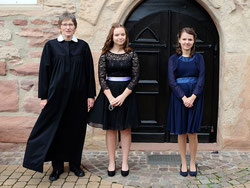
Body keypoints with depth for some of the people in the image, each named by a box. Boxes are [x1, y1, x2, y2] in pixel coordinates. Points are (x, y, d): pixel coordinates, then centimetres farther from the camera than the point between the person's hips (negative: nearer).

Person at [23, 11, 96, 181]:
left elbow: (89, 71, 4)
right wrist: (44, 96, -2)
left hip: (78, 96, 1)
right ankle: (57, 166, 18)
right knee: (56, 130, 4)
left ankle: (75, 164, 23)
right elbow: (44, 71, 2)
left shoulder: (83, 46, 4)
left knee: (76, 129, 7)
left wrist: (90, 95, 0)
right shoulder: (51, 46, 2)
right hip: (57, 94, 0)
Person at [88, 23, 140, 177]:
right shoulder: (105, 55, 0)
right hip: (109, 93, 0)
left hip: (127, 93, 0)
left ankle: (125, 162, 17)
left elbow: (135, 77, -3)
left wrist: (123, 96, -12)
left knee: (125, 129, 6)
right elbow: (101, 78, -3)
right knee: (110, 129, 7)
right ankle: (112, 162, 19)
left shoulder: (132, 54, 0)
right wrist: (111, 97, -13)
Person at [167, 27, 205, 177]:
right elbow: (172, 81, -4)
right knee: (181, 133, 6)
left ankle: (193, 163, 19)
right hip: (179, 97, 0)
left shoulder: (198, 58, 5)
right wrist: (184, 98, -15)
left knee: (192, 133, 2)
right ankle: (183, 163, 20)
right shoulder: (174, 59, 4)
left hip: (195, 97, 0)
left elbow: (201, 79, -2)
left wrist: (192, 97, -15)